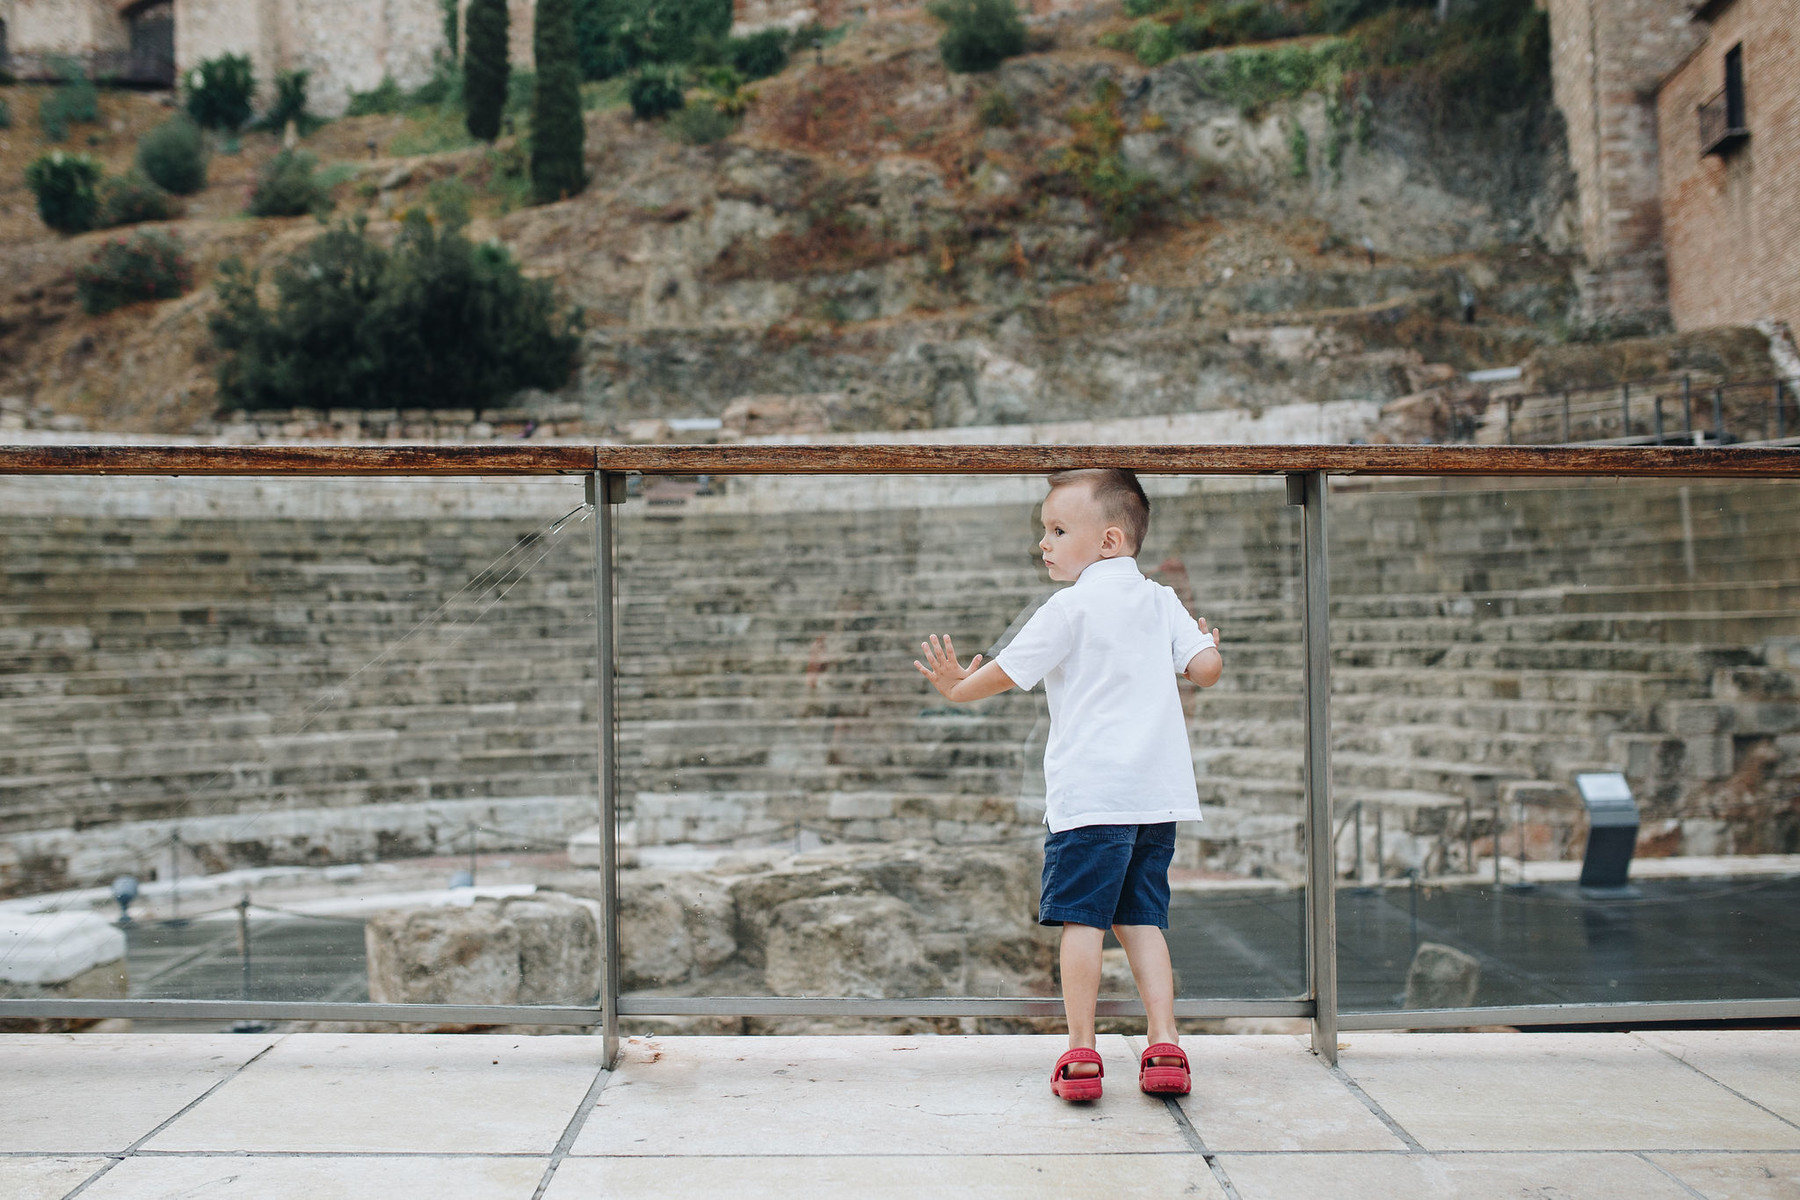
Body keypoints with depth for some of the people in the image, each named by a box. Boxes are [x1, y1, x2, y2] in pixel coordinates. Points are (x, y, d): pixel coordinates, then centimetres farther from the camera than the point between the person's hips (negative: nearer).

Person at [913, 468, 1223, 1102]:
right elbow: (1206, 669, 6)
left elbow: (1006, 671, -1)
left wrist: (958, 687, 18)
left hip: (1090, 793, -6)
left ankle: (1081, 1053, -1)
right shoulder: (1162, 601, 12)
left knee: (1082, 919, -1)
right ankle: (1165, 1047, 3)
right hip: (1159, 792, 6)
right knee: (1141, 920, 11)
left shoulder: (1071, 606, -5)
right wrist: (1207, 643, 29)